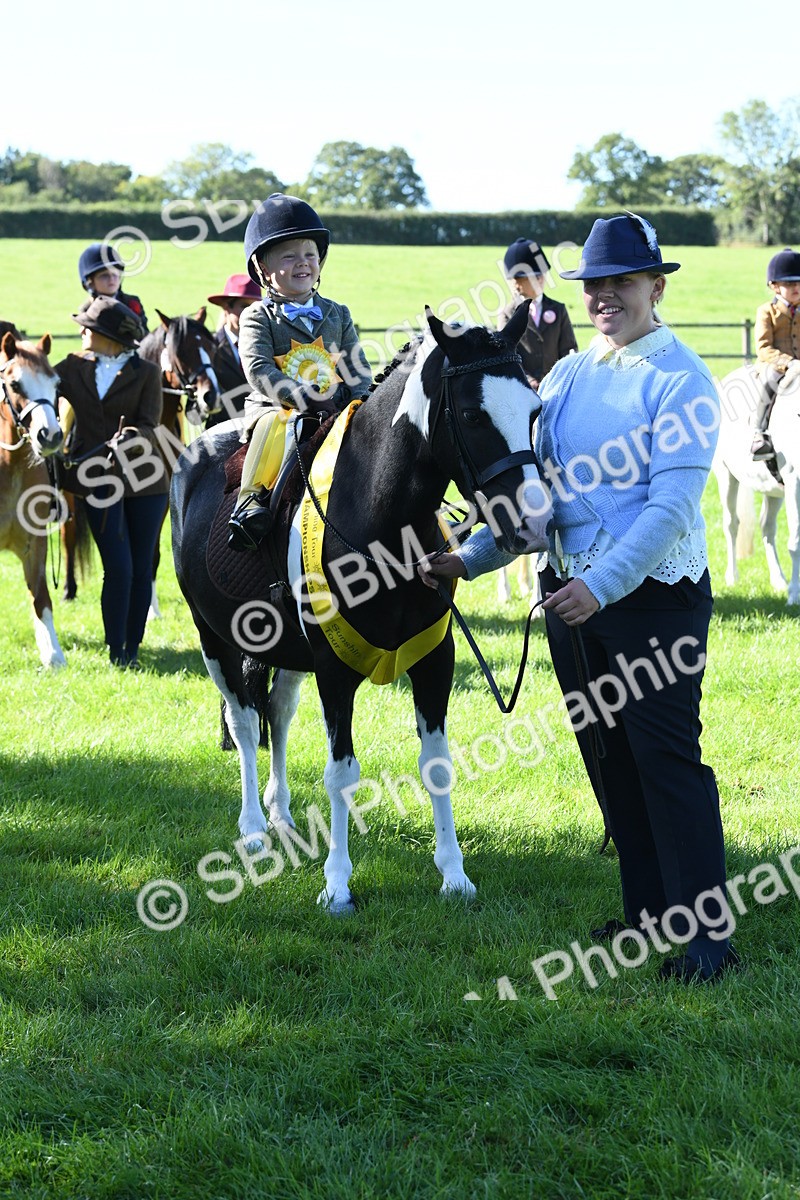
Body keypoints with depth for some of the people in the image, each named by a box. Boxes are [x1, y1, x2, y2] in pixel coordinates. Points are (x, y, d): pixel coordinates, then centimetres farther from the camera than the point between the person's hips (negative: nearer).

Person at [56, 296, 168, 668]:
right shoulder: (73, 368, 8)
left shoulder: (145, 373, 0)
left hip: (143, 479, 0)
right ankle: (116, 653, 0)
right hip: (99, 480, 0)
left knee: (141, 568, 3)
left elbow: (148, 426, -9)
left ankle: (132, 650, 15)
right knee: (119, 568, -8)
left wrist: (133, 437, -27)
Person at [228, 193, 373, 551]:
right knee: (276, 423, -37)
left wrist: (357, 400, -10)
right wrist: (306, 399, -24)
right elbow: (258, 371, -12)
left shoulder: (338, 315, 16)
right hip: (274, 405, -4)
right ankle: (250, 499, -35)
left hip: (335, 408, 4)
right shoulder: (258, 318, 2)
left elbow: (359, 369, 13)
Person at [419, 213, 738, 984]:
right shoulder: (564, 378, 12)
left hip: (652, 598, -7)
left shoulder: (680, 380, -10)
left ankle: (706, 934, -4)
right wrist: (471, 560, 5)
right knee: (607, 762, 12)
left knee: (668, 761, -8)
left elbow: (671, 506, -19)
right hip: (571, 597, 7)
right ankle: (648, 913, 22)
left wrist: (602, 586, -27)